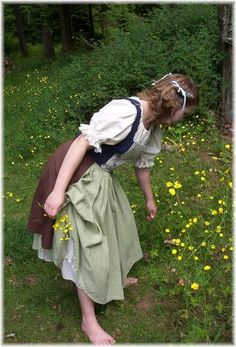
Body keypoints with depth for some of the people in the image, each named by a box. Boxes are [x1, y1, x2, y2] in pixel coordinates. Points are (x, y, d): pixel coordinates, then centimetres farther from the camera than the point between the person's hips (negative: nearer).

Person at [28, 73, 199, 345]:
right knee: (88, 245, -1)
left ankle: (114, 278, 52)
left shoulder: (153, 127, 6)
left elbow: (142, 164, 20)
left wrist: (149, 200, 33)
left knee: (118, 222, 24)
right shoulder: (126, 111, -25)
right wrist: (57, 191, -29)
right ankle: (89, 321, 19)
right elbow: (82, 142, -27)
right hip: (77, 175, -10)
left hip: (102, 176, 10)